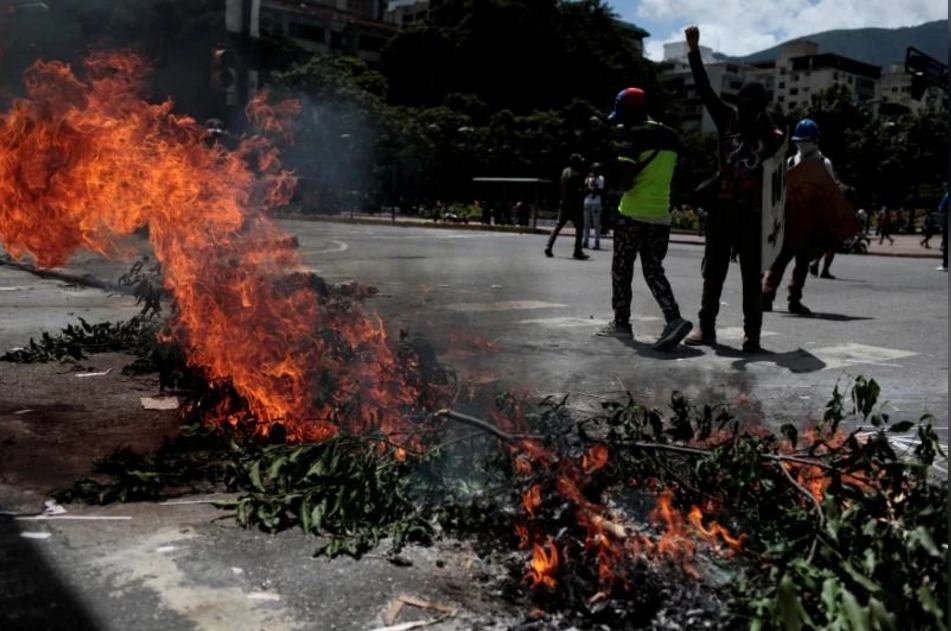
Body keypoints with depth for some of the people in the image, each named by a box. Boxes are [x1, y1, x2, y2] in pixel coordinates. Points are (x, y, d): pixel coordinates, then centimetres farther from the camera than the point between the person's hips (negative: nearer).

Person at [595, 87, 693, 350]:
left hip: (633, 214, -6)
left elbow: (626, 178, -18)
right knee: (654, 270, 8)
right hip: (661, 215, 6)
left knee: (621, 270, 9)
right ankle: (674, 319, -10)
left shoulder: (634, 135, -10)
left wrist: (625, 186, 0)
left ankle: (621, 322, 16)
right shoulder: (671, 137, 13)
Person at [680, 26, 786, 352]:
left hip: (753, 212, -2)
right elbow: (705, 90, -5)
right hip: (722, 207, 2)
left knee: (752, 274, 3)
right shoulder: (728, 118, 3)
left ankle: (752, 334, 7)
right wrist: (694, 50, -12)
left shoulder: (773, 136, -1)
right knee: (713, 270, 8)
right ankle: (706, 328, 15)